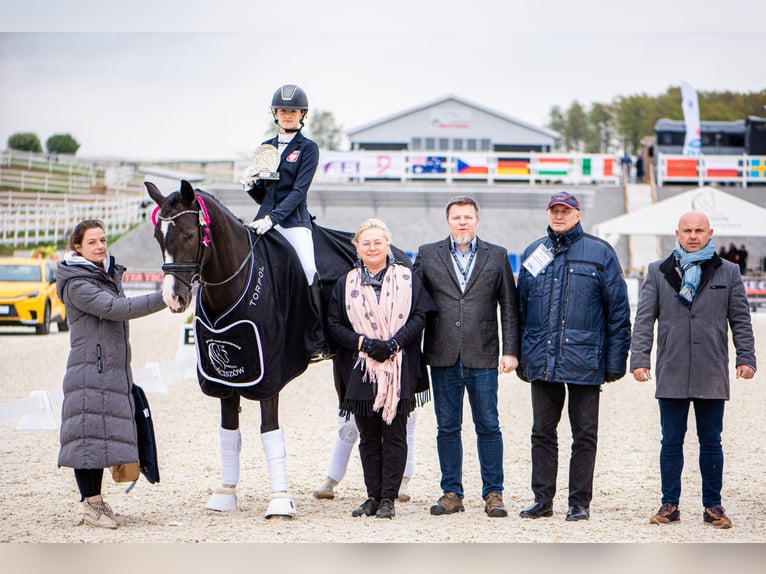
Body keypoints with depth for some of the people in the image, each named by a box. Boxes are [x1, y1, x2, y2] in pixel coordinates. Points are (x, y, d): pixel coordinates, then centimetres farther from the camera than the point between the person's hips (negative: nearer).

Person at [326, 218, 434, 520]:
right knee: (368, 436, 6)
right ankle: (373, 496, 14)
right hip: (360, 369, 2)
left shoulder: (407, 279, 4)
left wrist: (393, 343, -15)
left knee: (394, 435, 0)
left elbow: (419, 317, -2)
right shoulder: (346, 284, 8)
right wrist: (364, 343, -12)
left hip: (399, 369, -1)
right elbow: (334, 324, 3)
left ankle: (388, 498, 5)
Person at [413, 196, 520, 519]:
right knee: (447, 427, 5)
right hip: (443, 356, 1)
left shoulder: (497, 257, 8)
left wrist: (511, 351, -1)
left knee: (488, 426, 1)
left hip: (482, 356, -1)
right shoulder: (428, 255, 9)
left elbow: (509, 308, 6)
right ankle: (452, 493, 13)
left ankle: (493, 493, 8)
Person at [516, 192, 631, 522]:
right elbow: (520, 307, 14)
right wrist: (519, 357, 8)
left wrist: (615, 361, -6)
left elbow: (618, 309, -1)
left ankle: (580, 503, 9)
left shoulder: (600, 253, 0)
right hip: (542, 362, 3)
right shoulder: (534, 253, 11)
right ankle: (542, 499, 14)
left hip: (584, 360, -3)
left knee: (584, 435, 3)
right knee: (542, 432, 7)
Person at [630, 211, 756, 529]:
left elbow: (741, 319, 9)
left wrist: (745, 358, 0)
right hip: (671, 374, 0)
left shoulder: (727, 273, 8)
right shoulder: (658, 272, 8)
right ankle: (670, 504, 11)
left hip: (712, 374, 0)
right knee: (671, 441, 4)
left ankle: (713, 506, 12)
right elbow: (644, 319, 4)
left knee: (711, 441, 5)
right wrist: (639, 358, -5)